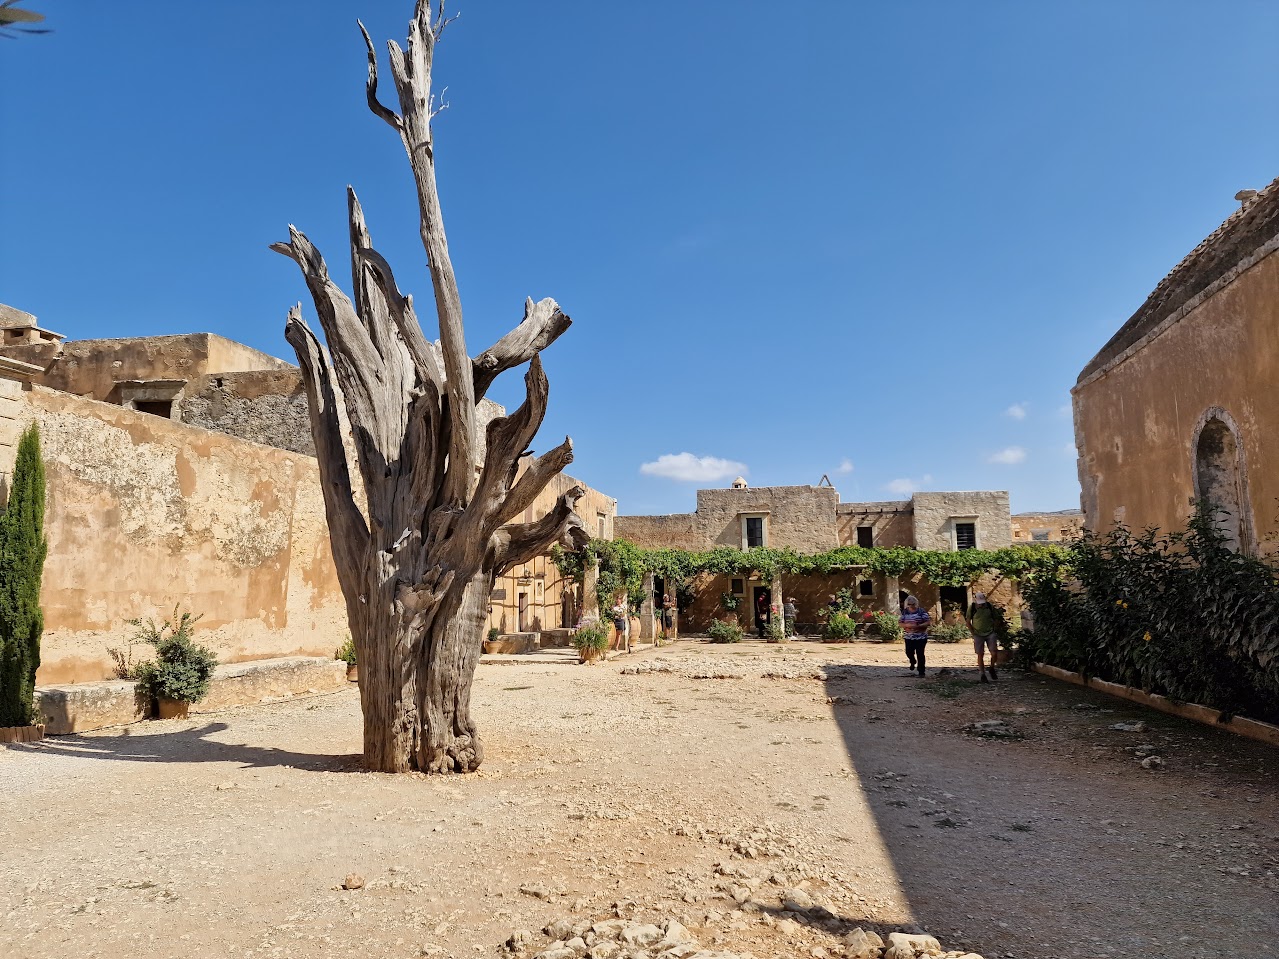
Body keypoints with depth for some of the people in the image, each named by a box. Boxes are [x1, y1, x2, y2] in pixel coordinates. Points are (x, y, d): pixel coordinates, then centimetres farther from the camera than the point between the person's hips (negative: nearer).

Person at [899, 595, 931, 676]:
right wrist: (907, 625, -18)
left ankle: (921, 672, 10)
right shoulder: (904, 612, 4)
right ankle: (913, 662, 36)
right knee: (909, 652, 1)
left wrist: (918, 626, -23)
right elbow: (901, 623, 4)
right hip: (909, 637, 3)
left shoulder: (922, 612, -5)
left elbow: (927, 622, -8)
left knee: (920, 654, -2)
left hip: (921, 637, -3)